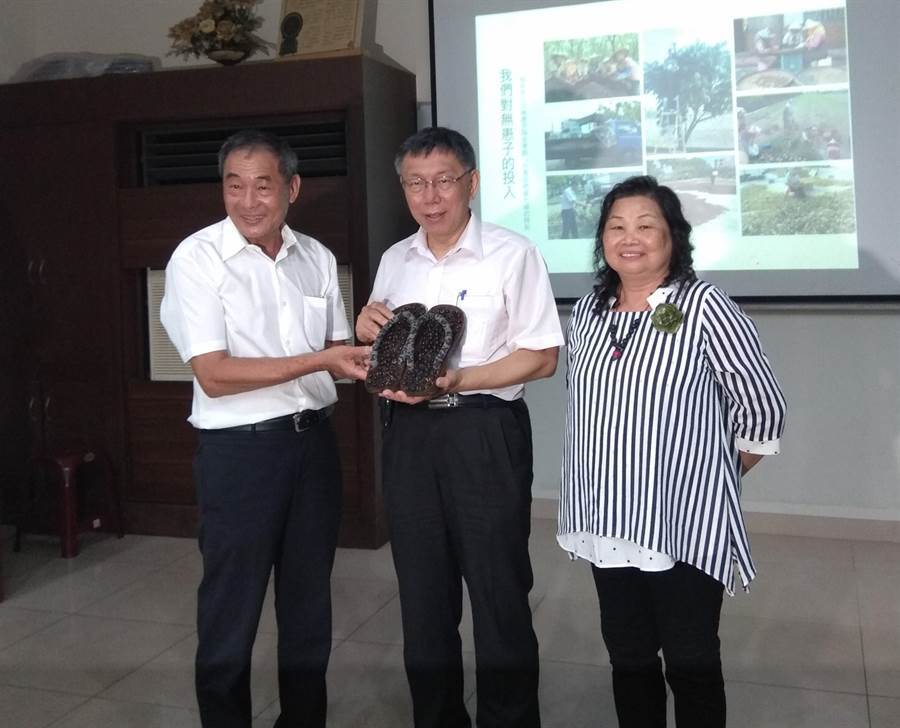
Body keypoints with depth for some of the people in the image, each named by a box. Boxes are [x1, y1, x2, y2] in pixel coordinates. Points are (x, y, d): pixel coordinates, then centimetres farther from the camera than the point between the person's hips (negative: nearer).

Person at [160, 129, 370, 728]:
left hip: (314, 439, 5)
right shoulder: (197, 258, -10)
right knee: (232, 610, 6)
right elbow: (214, 375, -17)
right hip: (240, 449, -5)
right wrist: (314, 361, -23)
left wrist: (371, 361, -9)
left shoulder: (316, 258, 6)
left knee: (309, 601, 17)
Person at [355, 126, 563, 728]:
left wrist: (455, 380, -21)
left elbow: (542, 357, -10)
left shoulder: (512, 254, -6)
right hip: (408, 434, 5)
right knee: (422, 596, 15)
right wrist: (369, 334, -4)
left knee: (500, 596, 5)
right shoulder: (393, 261, 11)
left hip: (484, 433, -5)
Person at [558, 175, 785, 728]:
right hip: (610, 520, 6)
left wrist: (717, 475, 1)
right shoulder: (588, 311, 6)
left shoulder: (703, 305, -12)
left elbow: (763, 407, -8)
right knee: (627, 654, 17)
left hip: (686, 520, -5)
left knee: (691, 659, 8)